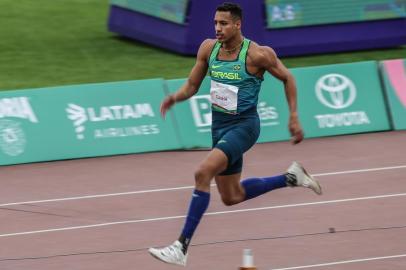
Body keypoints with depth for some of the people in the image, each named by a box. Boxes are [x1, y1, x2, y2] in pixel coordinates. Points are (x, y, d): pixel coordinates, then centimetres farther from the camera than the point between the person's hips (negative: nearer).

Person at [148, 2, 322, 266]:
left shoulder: (257, 54, -16)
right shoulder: (208, 48, -1)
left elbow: (287, 78, -1)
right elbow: (192, 85, 8)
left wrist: (294, 117, -3)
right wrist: (176, 97, -14)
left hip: (244, 125, -8)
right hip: (219, 125, 8)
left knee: (203, 174, -26)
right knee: (232, 197, 17)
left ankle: (181, 248, -24)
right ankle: (291, 178, 37)